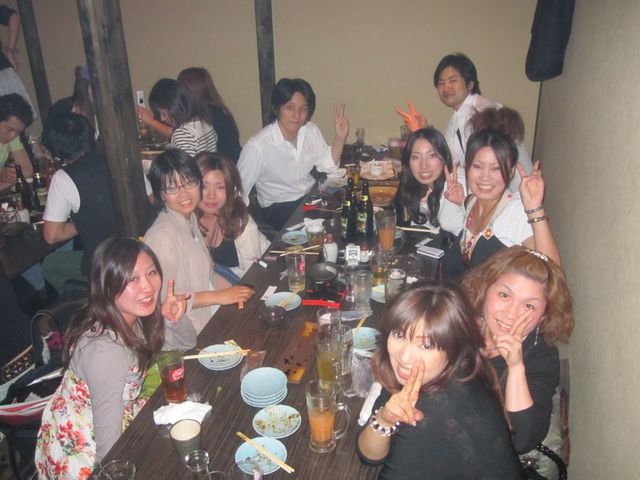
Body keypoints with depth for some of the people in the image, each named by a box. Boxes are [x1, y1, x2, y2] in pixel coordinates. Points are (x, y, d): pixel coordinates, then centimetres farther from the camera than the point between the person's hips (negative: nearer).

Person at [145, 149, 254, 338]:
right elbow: (162, 300, -21)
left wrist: (233, 290, -1)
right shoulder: (161, 236, -22)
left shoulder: (190, 218, 5)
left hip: (212, 313, 8)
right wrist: (219, 296, -18)